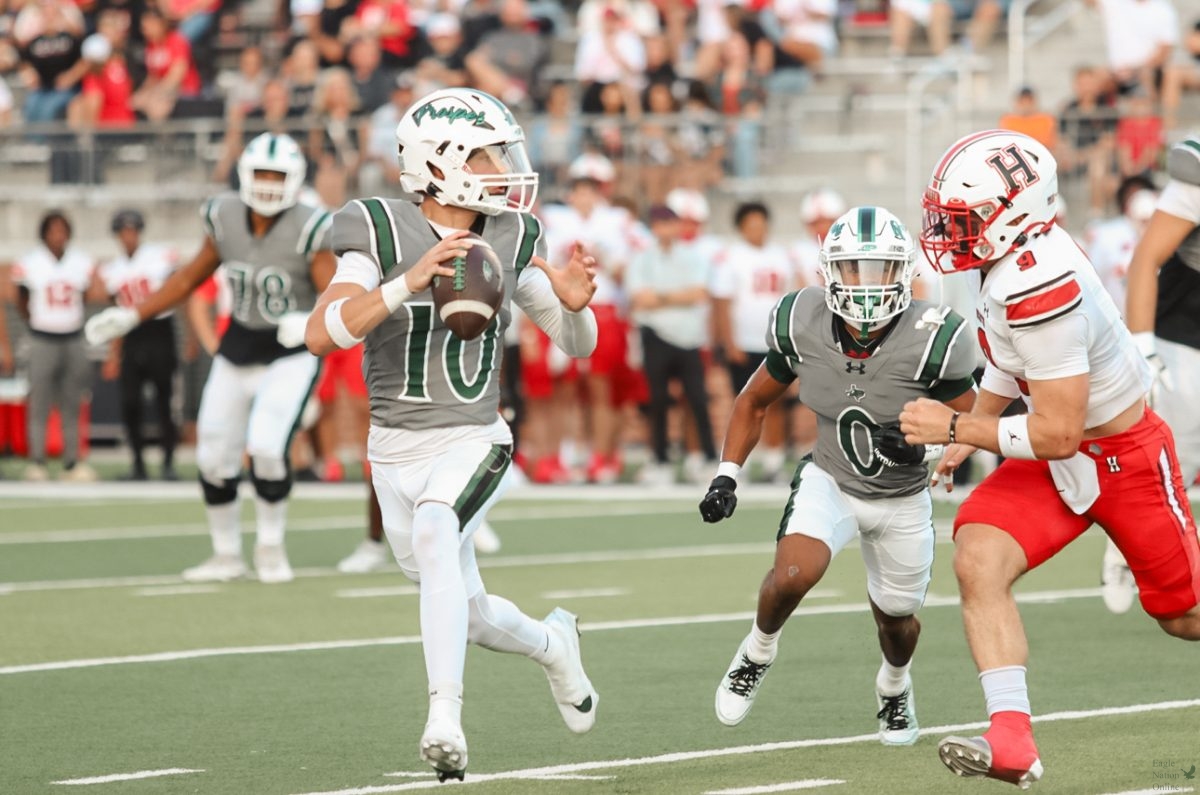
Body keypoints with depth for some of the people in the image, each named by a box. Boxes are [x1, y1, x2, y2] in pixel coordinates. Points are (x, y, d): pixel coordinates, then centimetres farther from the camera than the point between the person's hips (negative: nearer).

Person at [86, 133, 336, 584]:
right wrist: (132, 316, 11)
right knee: (214, 456, 4)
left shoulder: (307, 230, -18)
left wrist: (310, 323, -42)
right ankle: (226, 555, 24)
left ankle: (271, 547, 1)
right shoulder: (225, 218, -4)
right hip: (238, 351, 5)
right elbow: (192, 277, 11)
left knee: (267, 445, -22)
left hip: (290, 356, -5)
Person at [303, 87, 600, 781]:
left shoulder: (512, 240, -1)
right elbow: (322, 334, -23)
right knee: (468, 616, 11)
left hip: (475, 442, -1)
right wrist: (409, 282, -34)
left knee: (434, 535, -33)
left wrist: (574, 304, -15)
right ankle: (552, 643, 45)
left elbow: (578, 345, 8)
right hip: (397, 449, 1)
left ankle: (446, 717, -34)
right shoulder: (382, 233, -11)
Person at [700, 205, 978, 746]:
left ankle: (895, 683, 54)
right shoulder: (802, 326, -19)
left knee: (895, 618, 16)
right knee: (793, 575, -28)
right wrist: (726, 476, -5)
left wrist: (924, 444, -34)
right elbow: (755, 402, 0)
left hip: (901, 498, 0)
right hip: (830, 481, 0)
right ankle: (758, 651, 6)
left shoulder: (930, 341, -27)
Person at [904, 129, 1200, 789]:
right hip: (1060, 455, 8)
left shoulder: (1038, 284, -34)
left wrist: (955, 427, -24)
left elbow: (1056, 435, -30)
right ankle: (1011, 742, -20)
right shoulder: (1015, 253, -7)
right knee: (977, 558, -16)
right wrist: (971, 428, 19)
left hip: (1124, 456, -8)